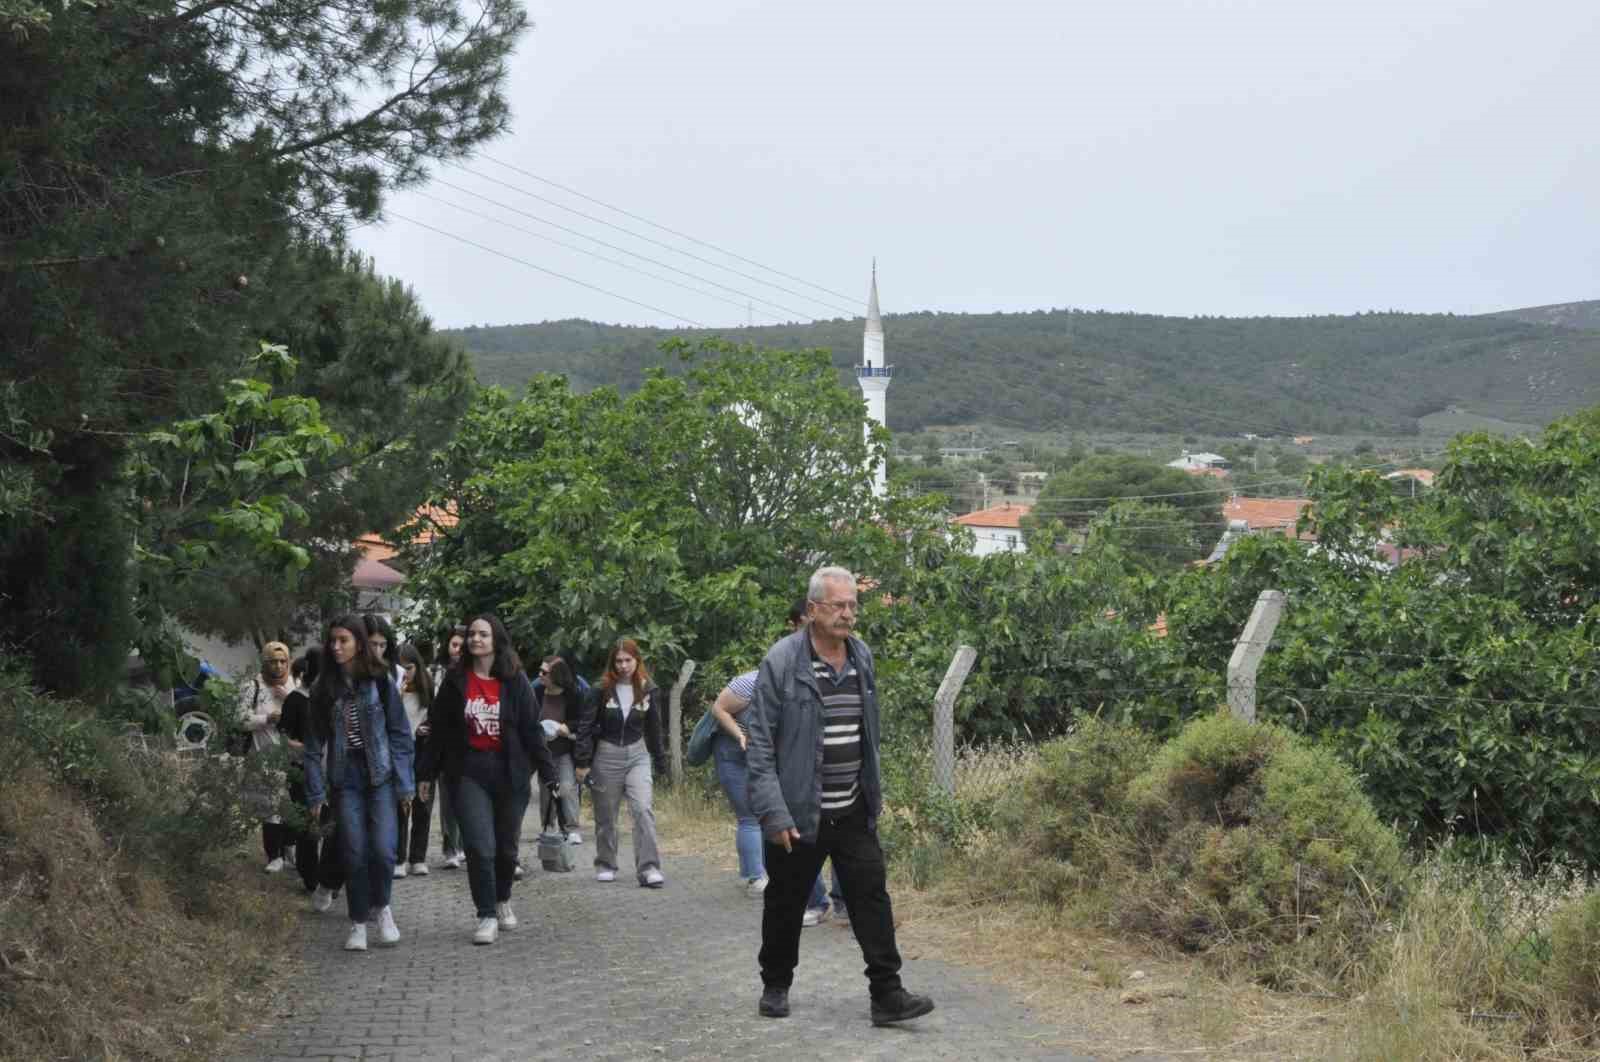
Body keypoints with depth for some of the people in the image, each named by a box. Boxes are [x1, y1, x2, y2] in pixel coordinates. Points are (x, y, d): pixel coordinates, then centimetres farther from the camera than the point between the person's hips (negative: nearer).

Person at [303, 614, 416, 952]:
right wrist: (316, 792, 2)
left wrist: (405, 784, -5)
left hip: (380, 775, -2)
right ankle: (358, 923, 13)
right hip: (345, 779, 2)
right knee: (354, 852, -2)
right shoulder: (323, 688, 4)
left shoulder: (380, 681, -2)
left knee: (383, 849, -12)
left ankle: (382, 906, 15)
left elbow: (399, 733, -1)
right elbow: (314, 743, 7)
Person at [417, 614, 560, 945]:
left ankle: (502, 900, 36)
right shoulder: (456, 681, 2)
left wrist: (548, 774, -3)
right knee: (480, 846, -11)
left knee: (506, 847, 11)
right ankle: (486, 916, -1)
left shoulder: (515, 682, -1)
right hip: (469, 772, 0)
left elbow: (531, 730, 0)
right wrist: (428, 774, 7)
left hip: (509, 772, 0)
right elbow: (438, 729, 7)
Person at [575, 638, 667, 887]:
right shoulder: (602, 690, -6)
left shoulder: (649, 690, 0)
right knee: (606, 815, 8)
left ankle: (649, 868, -14)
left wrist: (659, 762, 13)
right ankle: (605, 865, 24)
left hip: (637, 755, 1)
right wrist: (582, 762, -9)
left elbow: (653, 728, 10)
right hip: (607, 755, 0)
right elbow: (586, 725, -4)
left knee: (644, 809, -14)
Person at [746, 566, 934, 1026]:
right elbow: (761, 744, -12)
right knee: (785, 903, 10)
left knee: (872, 897, -1)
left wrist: (874, 792, 17)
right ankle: (775, 986, 28)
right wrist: (773, 813, -17)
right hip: (799, 813, -4)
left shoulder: (862, 657, 7)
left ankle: (887, 993, 2)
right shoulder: (782, 661, -12)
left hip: (853, 812, 4)